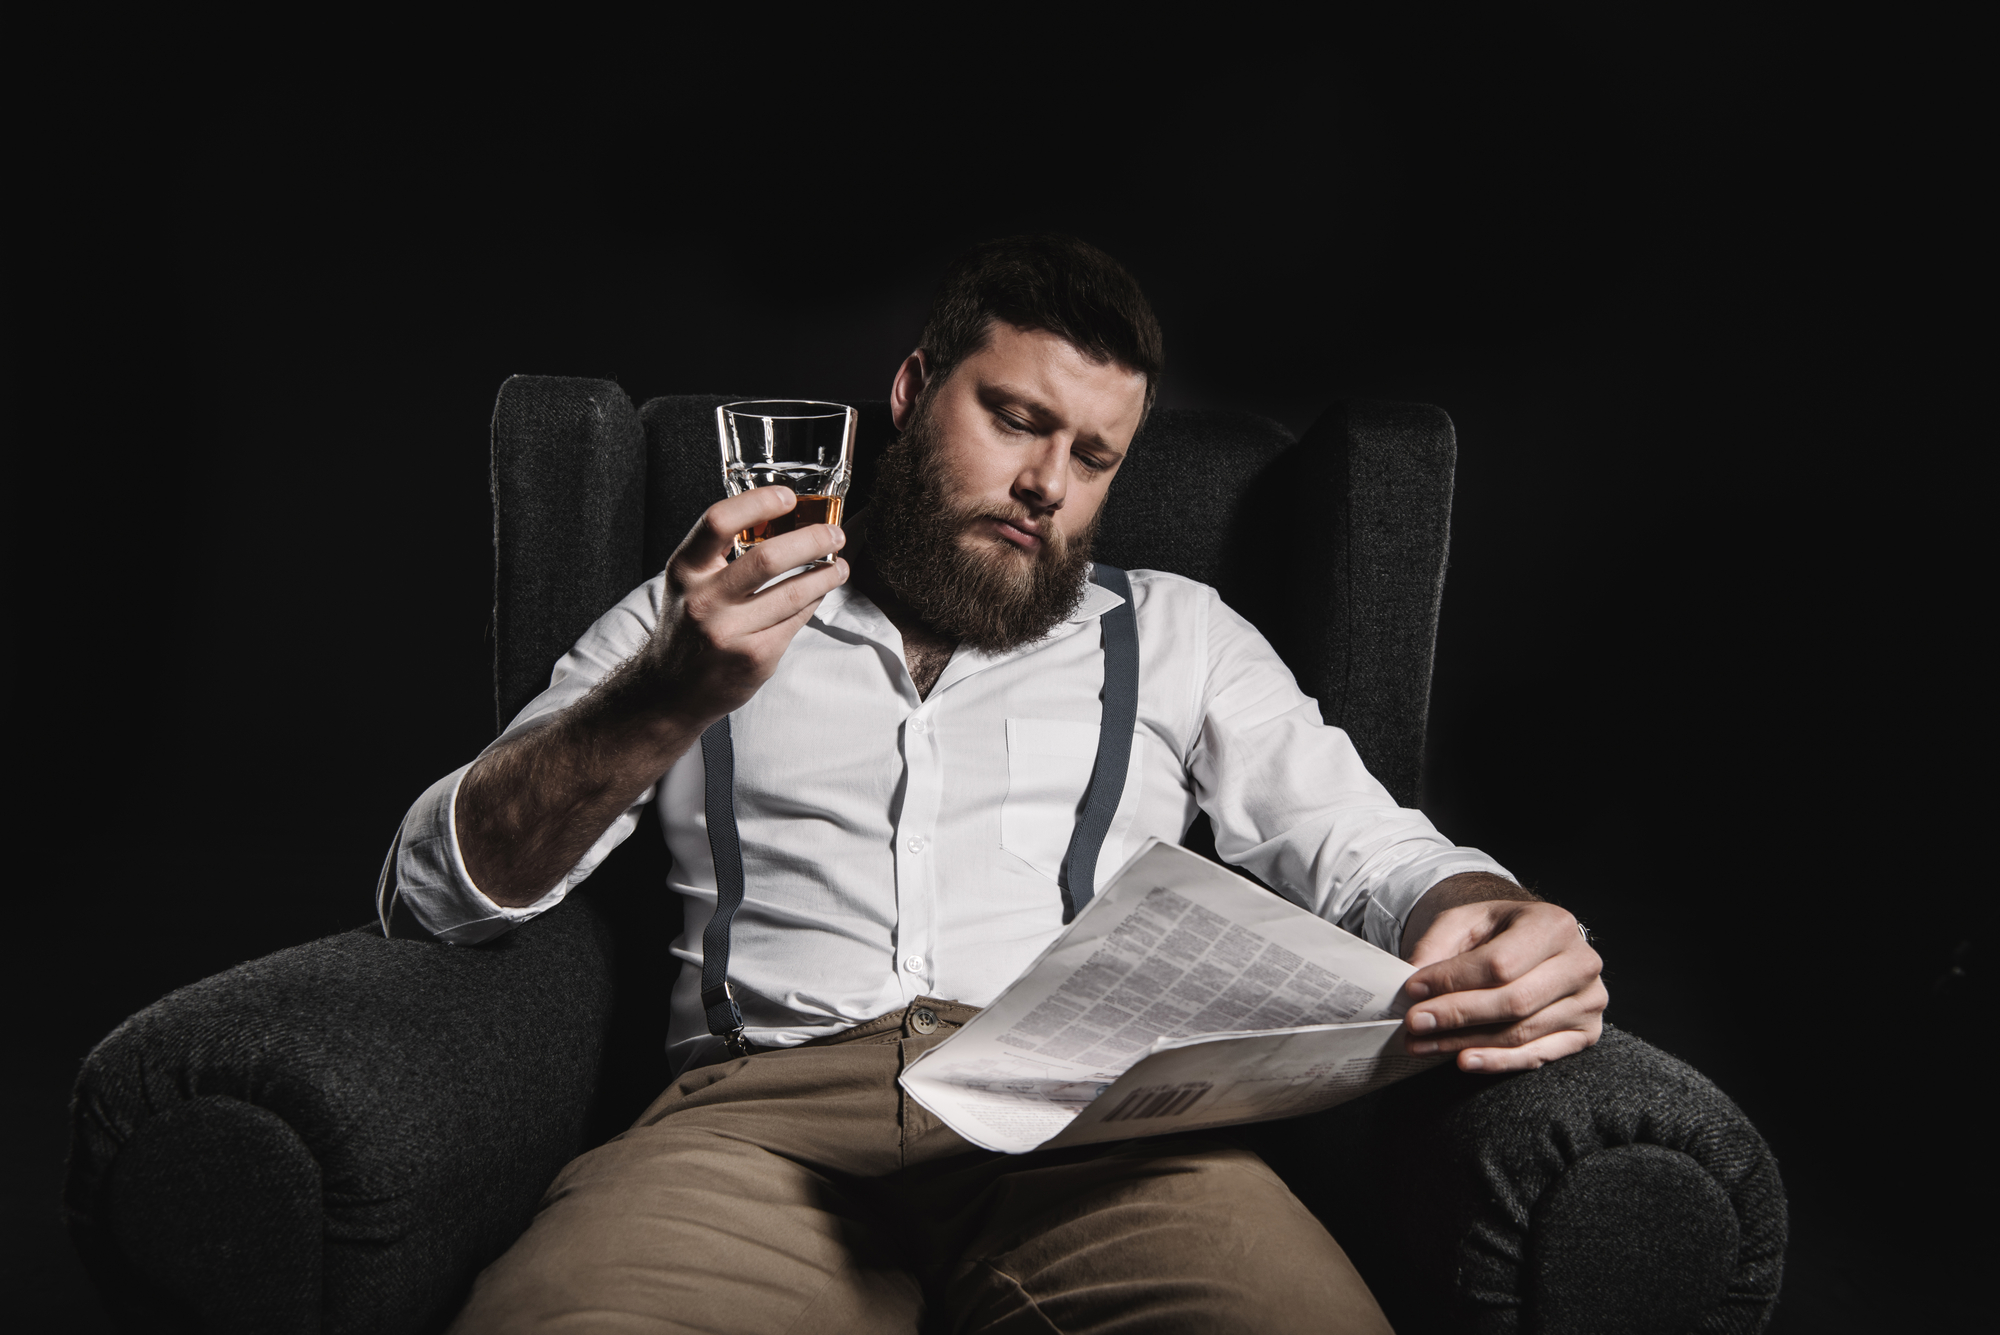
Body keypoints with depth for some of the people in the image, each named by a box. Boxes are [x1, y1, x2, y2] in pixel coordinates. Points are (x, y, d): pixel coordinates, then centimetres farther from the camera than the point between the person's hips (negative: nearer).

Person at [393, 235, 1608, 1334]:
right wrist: (665, 706, -8)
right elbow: (444, 889, 12)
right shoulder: (704, 613, 21)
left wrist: (1486, 923, -11)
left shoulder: (1177, 634, 25)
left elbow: (1370, 853, 15)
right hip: (765, 1105, -1)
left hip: (1095, 1111, 2)